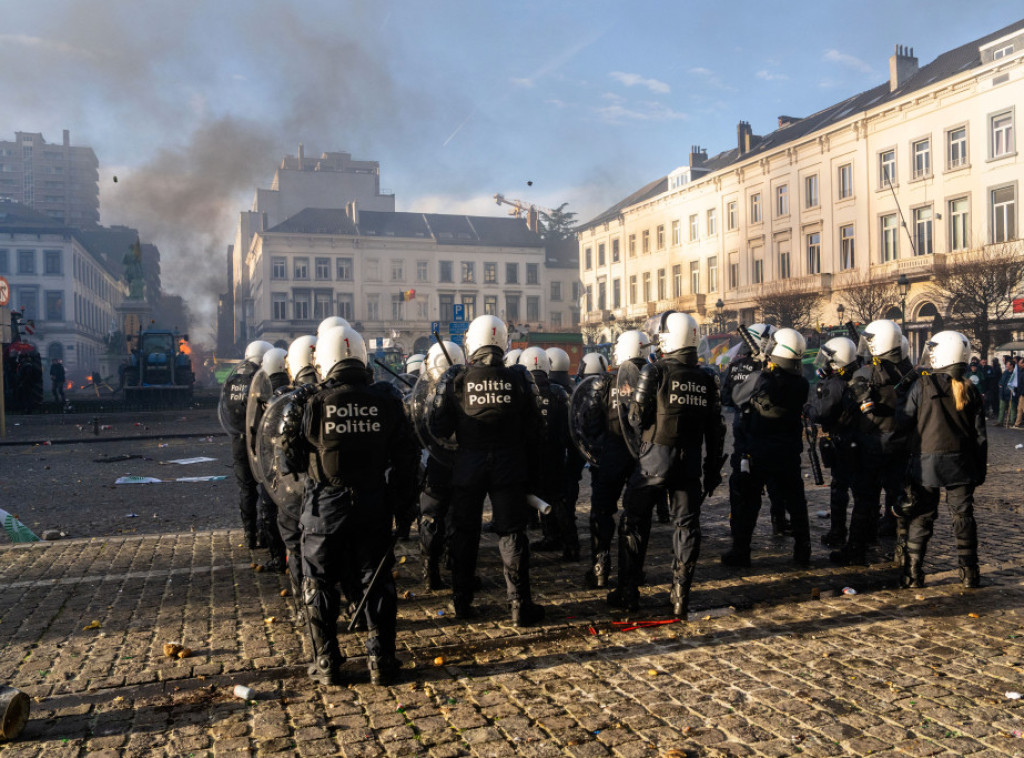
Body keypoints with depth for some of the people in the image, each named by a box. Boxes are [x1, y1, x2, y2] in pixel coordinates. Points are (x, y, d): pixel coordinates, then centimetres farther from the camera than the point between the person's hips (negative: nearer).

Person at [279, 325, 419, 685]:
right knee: (377, 581, 14)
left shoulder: (310, 403, -11)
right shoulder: (387, 399, -4)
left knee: (320, 584, 14)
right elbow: (407, 456, 0)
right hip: (374, 503, 2)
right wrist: (404, 500, 10)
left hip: (326, 506, -2)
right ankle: (381, 662, 19)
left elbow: (292, 459, -5)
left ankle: (326, 664, 20)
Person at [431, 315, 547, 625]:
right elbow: (534, 433, 1)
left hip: (468, 468, 0)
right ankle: (520, 605, 10)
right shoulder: (520, 378, -3)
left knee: (465, 533, 13)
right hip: (510, 467, 0)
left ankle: (462, 602, 22)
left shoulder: (455, 378, -7)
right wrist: (534, 476, 8)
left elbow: (439, 430, -6)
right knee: (511, 534, 7)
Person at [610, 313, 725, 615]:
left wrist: (628, 403, 12)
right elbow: (715, 430, 8)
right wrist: (713, 470, 14)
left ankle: (628, 593, 14)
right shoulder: (706, 379, 6)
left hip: (656, 457, -4)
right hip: (690, 461, 4)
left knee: (634, 523, 8)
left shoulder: (654, 372, -9)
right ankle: (681, 598, 12)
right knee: (686, 526, 9)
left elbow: (638, 418, -9)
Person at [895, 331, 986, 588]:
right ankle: (969, 573, 16)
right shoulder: (970, 390, 1)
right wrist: (981, 468, 12)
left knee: (921, 518, 4)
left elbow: (904, 422, -6)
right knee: (963, 516, 11)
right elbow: (980, 434, 5)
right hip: (961, 465, 2)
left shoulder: (922, 386, -9)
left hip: (927, 463, -2)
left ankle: (913, 572, 7)